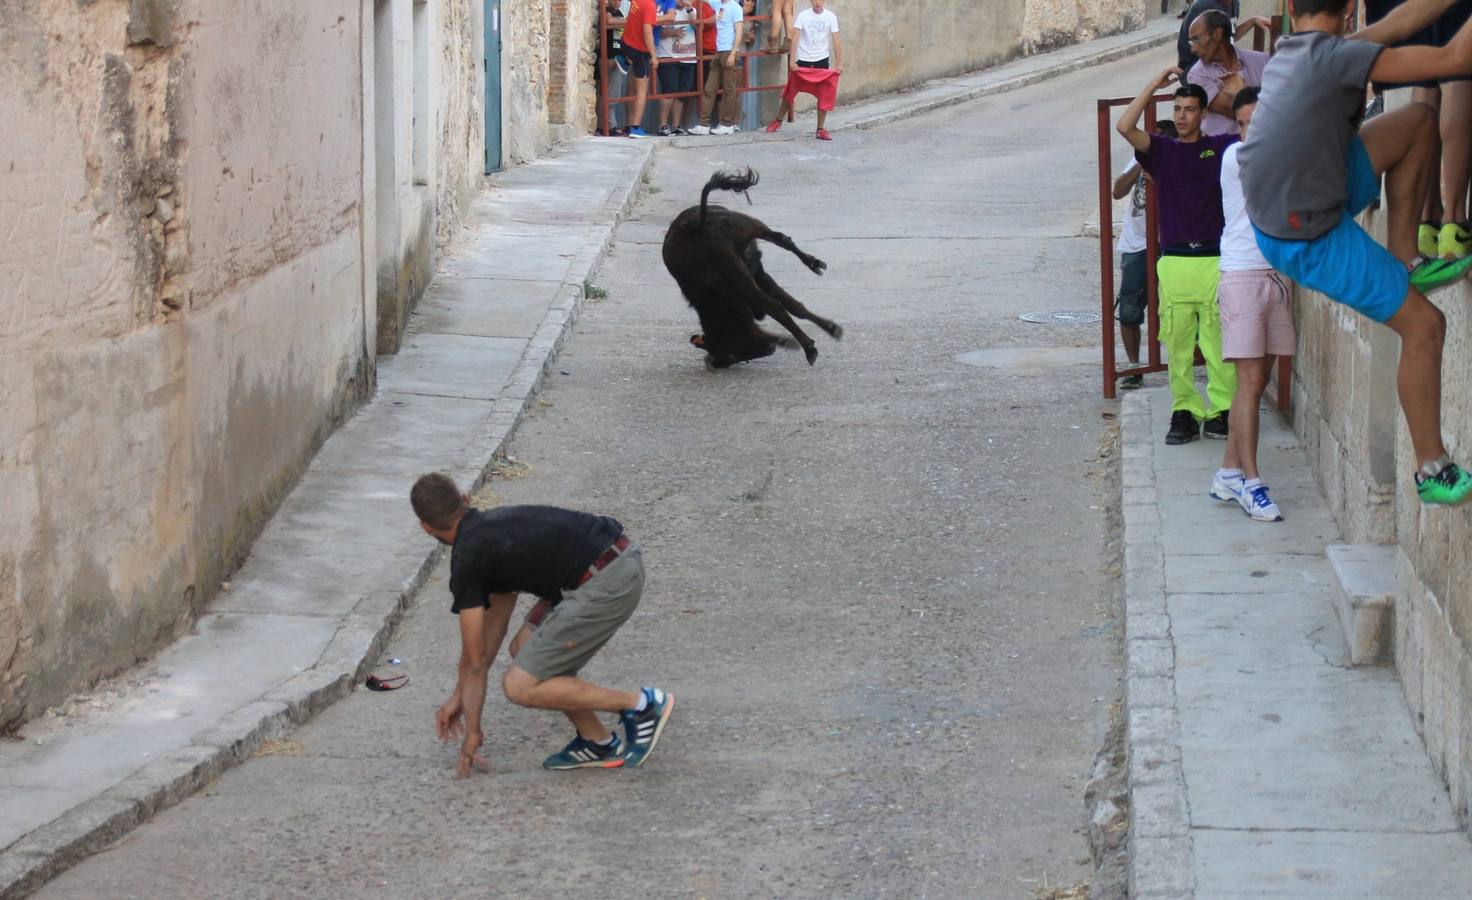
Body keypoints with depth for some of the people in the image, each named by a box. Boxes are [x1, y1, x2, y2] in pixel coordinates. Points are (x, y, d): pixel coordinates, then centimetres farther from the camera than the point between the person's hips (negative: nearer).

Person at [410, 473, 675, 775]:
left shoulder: (468, 560, -2)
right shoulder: (494, 527, 24)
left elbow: (474, 659, 5)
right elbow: (494, 624, 32)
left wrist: (472, 731, 17)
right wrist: (459, 695, 38)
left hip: (605, 583, -9)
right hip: (622, 557, 9)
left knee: (521, 685, -2)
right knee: (525, 649, 21)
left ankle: (641, 706, 2)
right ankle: (597, 742, 21)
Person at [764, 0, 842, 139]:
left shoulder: (830, 17, -4)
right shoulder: (803, 16, -9)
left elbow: (836, 41, -4)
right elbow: (795, 38, -13)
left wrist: (839, 64, -10)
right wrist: (792, 60, -21)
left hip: (821, 61, 1)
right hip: (802, 60, -1)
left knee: (824, 95, -1)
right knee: (790, 92, 8)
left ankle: (820, 130, 8)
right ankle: (778, 121, 27)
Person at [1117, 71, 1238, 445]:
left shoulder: (1221, 147, 8)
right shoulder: (1162, 150, 11)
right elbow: (1125, 127, -4)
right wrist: (1155, 85, -1)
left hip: (1215, 259, -1)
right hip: (1173, 260, 1)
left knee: (1218, 340, -5)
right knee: (1177, 341, 0)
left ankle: (1222, 410, 1)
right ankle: (1184, 411, 6)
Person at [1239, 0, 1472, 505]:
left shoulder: (1289, 54, 4)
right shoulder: (1335, 55, -21)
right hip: (1310, 241, -8)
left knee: (1418, 121, 9)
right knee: (1424, 326, 1)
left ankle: (1404, 260, 14)